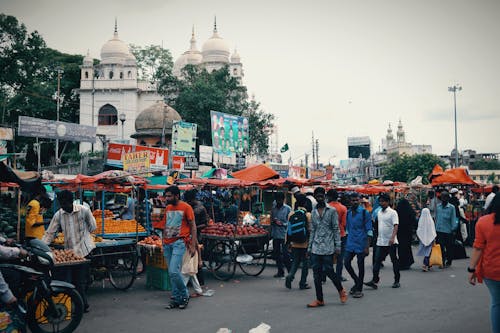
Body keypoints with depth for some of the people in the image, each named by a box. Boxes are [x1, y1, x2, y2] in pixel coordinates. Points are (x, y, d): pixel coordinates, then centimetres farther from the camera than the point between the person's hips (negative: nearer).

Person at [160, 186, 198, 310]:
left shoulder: (186, 207, -4)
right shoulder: (168, 208, 15)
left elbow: (193, 226, -4)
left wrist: (193, 245, -9)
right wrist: (163, 243, 17)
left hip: (179, 242, -7)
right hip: (167, 244, 7)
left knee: (174, 271, -18)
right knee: (172, 273, 7)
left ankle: (185, 295, 1)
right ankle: (176, 299, 15)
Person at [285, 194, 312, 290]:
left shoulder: (291, 214, 0)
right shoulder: (308, 215, -11)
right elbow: (310, 230, -9)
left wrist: (288, 241, 13)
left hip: (294, 243, 3)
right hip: (305, 243, -3)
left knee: (295, 261, 16)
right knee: (305, 263, 9)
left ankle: (290, 275, -8)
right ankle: (303, 283, 14)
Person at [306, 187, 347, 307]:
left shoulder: (332, 210, 0)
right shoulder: (313, 212, 13)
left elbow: (336, 229, -2)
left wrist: (337, 246, -8)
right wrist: (309, 247, 12)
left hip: (328, 247, -5)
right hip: (316, 247, 5)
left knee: (328, 270, -4)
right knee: (316, 273, 3)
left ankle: (341, 290, 21)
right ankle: (319, 299, 10)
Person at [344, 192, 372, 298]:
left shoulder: (364, 213, -8)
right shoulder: (348, 213, 8)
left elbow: (369, 231, -9)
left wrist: (367, 247, -14)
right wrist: (346, 242, 14)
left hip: (361, 244, -5)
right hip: (350, 244, 5)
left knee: (360, 266, 3)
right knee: (346, 263, 1)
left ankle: (359, 289, 13)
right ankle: (357, 282, 24)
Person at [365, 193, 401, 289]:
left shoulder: (392, 212, -9)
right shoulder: (379, 212, 11)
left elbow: (396, 226, -18)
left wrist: (392, 238, -30)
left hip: (391, 242, -6)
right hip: (380, 242, 6)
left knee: (395, 261, 5)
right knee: (377, 261, -1)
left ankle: (397, 281, 15)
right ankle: (374, 280, -3)